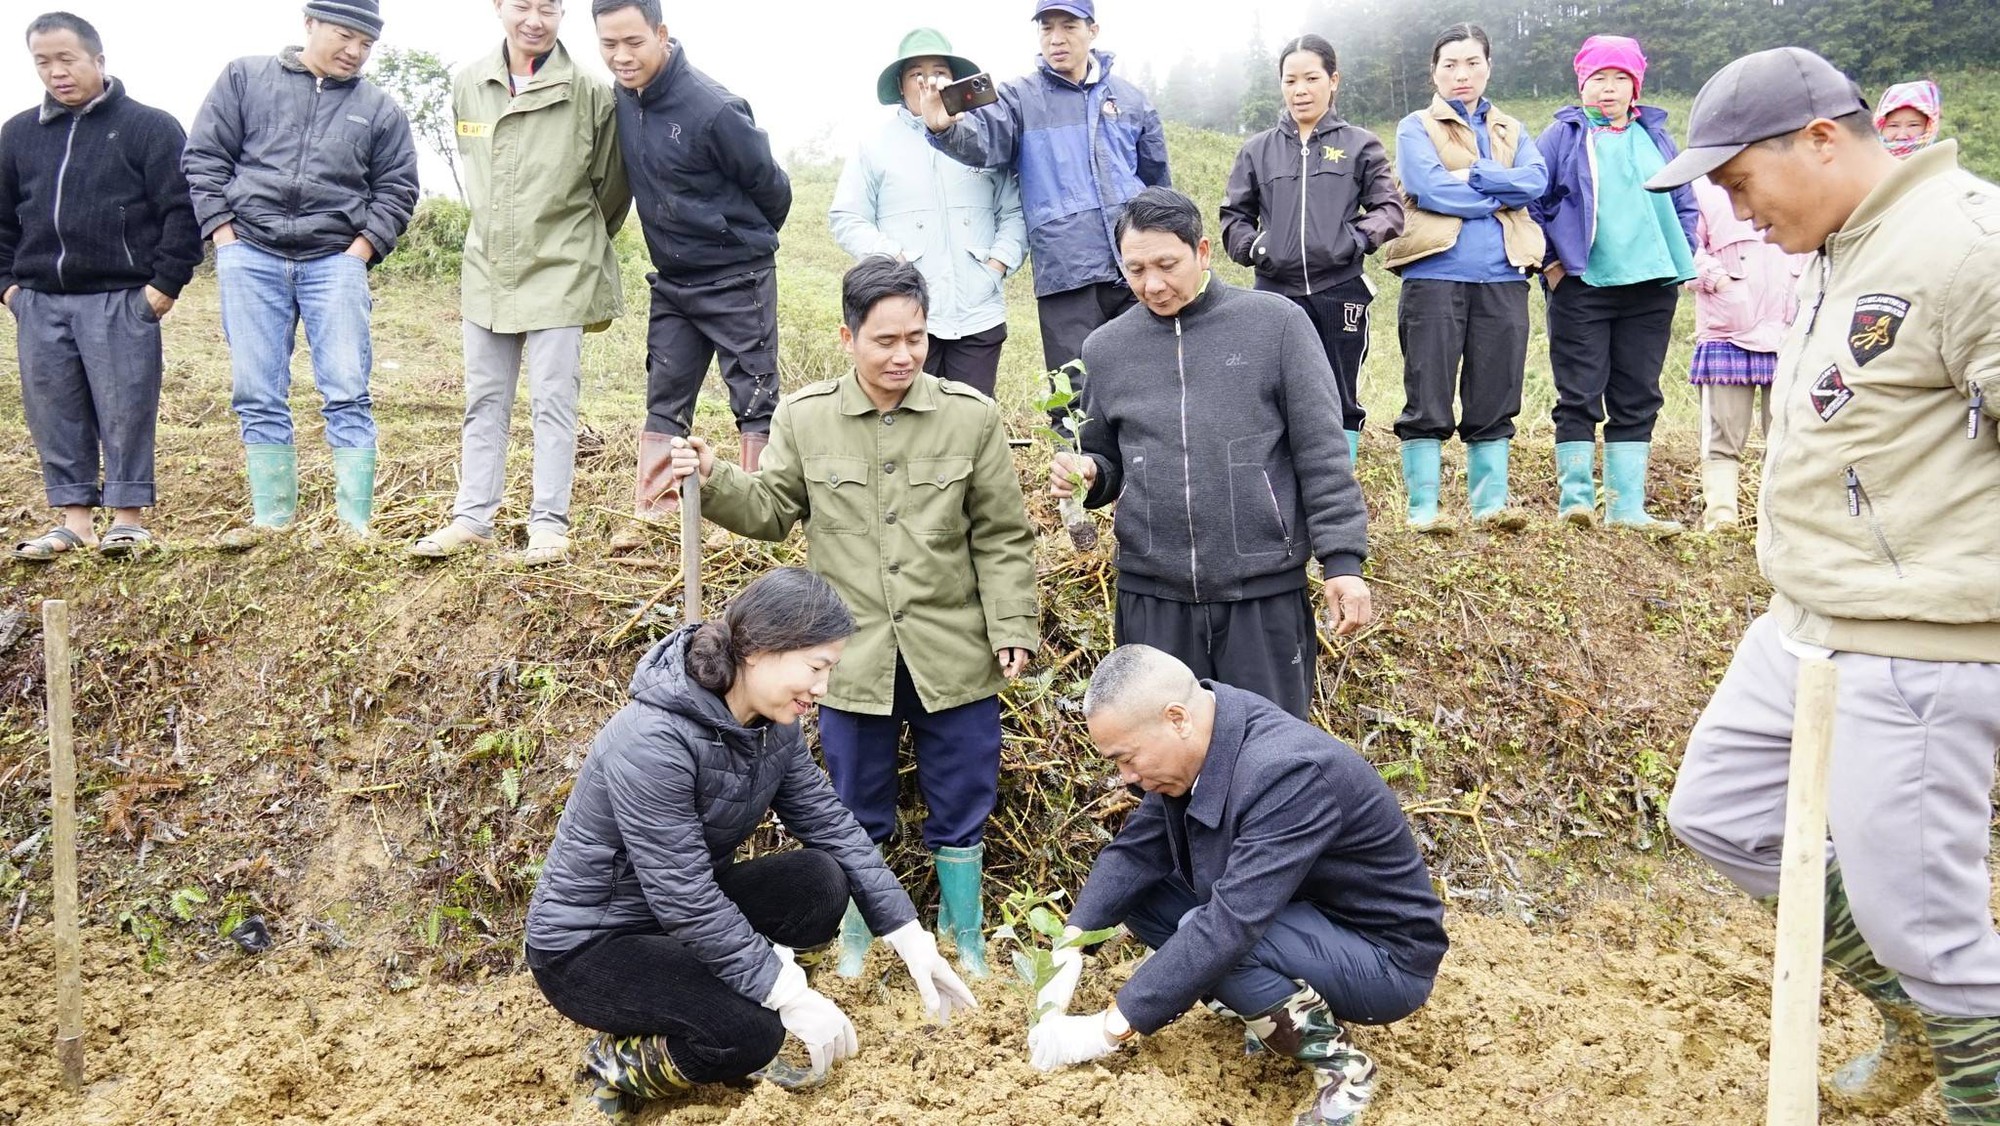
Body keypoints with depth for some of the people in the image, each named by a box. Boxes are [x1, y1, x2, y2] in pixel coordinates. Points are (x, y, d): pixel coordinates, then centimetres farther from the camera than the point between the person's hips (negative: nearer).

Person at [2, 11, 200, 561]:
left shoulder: (149, 127, 0)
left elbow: (183, 209, -5)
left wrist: (166, 282, -10)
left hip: (121, 300, -5)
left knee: (125, 410, -3)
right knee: (54, 413, 6)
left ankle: (128, 516, 5)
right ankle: (74, 517, 14)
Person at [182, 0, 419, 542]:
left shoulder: (380, 109, 10)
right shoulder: (245, 78, 8)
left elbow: (396, 190, 11)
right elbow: (203, 158, 7)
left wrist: (360, 251, -2)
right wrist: (226, 237, -2)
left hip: (335, 262, 0)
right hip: (250, 257, 1)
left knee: (347, 394, -6)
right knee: (257, 396, 3)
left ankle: (357, 523, -3)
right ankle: (271, 517, 11)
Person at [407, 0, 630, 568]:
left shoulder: (590, 94, -10)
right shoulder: (468, 85, 4)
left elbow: (611, 183, 3)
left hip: (559, 274, -5)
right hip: (486, 269, 5)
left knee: (553, 400, -1)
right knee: (483, 401, 10)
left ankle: (549, 523, 8)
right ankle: (473, 518, 19)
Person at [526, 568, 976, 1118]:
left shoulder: (772, 722, -7)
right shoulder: (652, 742, -32)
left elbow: (832, 824, -3)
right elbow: (684, 898, -31)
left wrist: (913, 940, -6)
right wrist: (793, 994, -27)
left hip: (686, 914, 8)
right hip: (587, 944, -8)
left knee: (820, 882, -15)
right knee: (751, 1032, -28)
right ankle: (620, 1059, 0)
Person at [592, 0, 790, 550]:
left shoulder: (712, 108, -23)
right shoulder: (622, 98, -1)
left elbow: (772, 186, -11)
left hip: (737, 281, -7)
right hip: (672, 280, 7)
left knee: (755, 401, 2)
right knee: (664, 400, 9)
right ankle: (652, 513, 14)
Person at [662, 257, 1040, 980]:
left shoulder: (971, 416, -5)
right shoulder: (804, 418, -3)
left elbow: (1003, 538, -1)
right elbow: (771, 511, 6)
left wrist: (1012, 627, -6)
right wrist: (711, 482, -11)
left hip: (954, 656, 0)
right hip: (853, 658, 0)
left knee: (960, 803, 14)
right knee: (856, 810, 15)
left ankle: (964, 938, 35)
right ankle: (856, 938, 37)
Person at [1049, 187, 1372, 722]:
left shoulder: (1276, 323, -3)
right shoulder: (1106, 348, 6)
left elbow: (1322, 454, -3)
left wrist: (1343, 559, -7)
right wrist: (1085, 473, -6)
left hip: (1265, 594, -3)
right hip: (1152, 599, 3)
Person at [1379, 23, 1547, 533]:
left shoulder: (1512, 131, 19)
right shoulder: (1416, 128, 8)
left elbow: (1536, 180, -1)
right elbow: (1431, 188, -10)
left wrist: (1472, 175, -10)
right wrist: (1501, 193, -3)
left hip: (1502, 278, 4)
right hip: (1436, 275, -4)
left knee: (1495, 397, 4)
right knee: (1428, 396, -4)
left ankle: (1491, 502, 9)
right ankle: (1423, 507, -1)